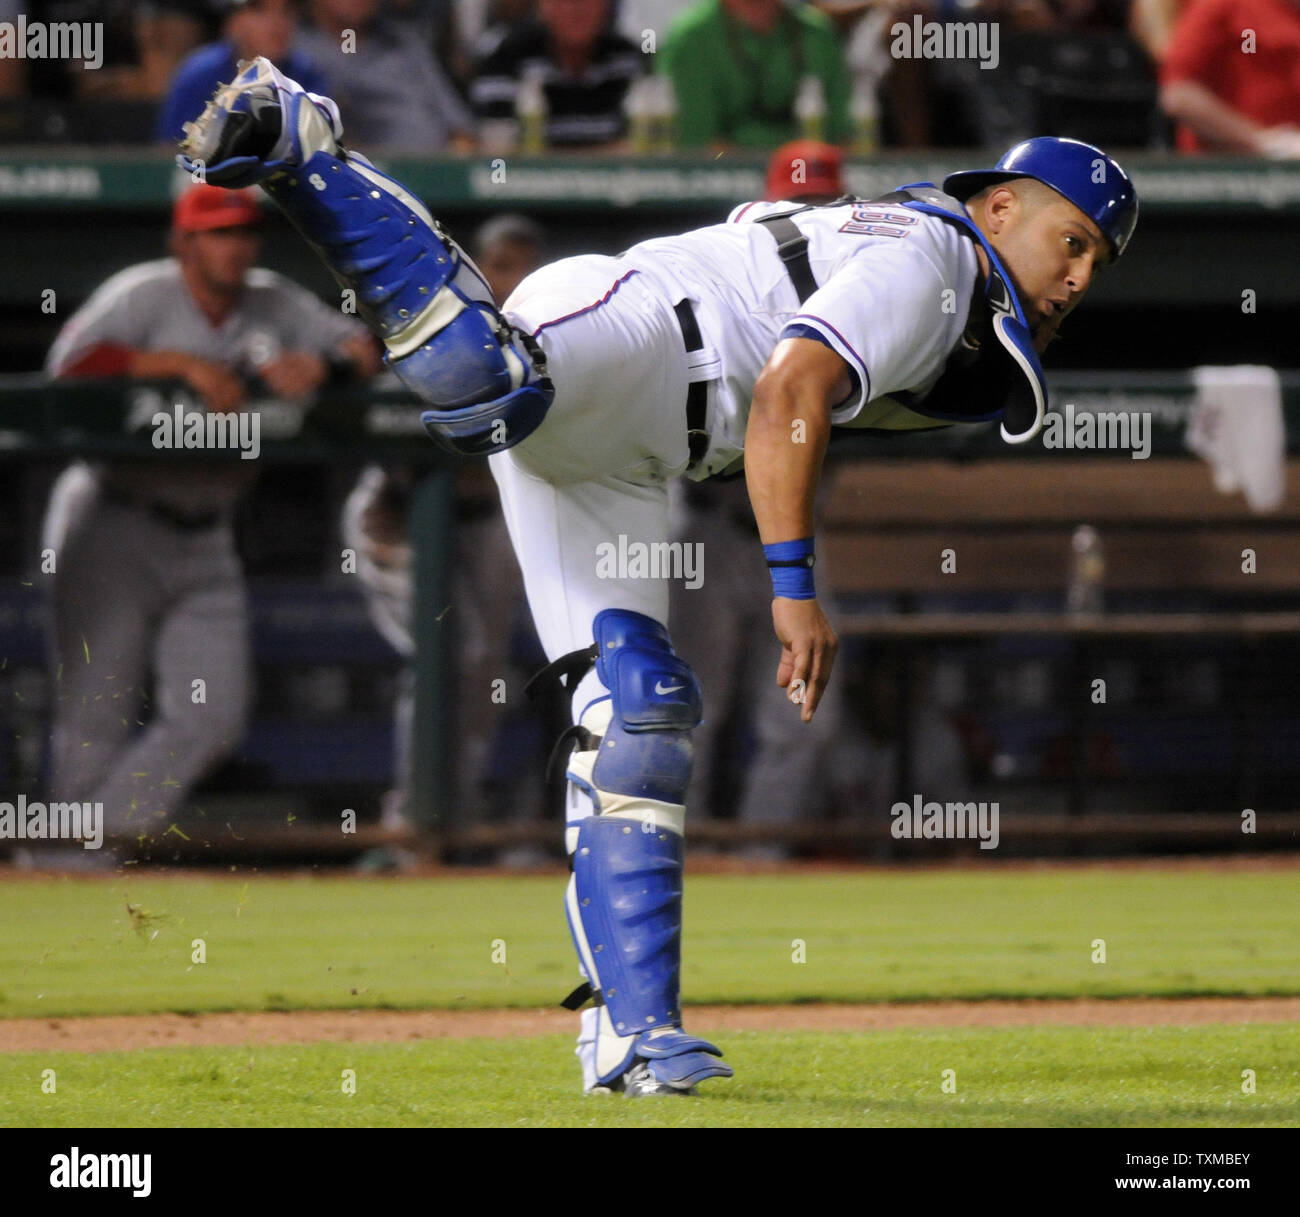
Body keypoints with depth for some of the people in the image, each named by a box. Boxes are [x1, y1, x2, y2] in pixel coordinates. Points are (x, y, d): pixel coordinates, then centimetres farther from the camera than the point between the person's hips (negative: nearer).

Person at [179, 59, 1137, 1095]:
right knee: (491, 383, -43)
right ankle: (293, 145, -38)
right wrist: (794, 590, -20)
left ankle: (633, 1031, 0)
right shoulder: (925, 258, -5)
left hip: (615, 454, 9)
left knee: (635, 708, 3)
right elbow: (788, 396, -18)